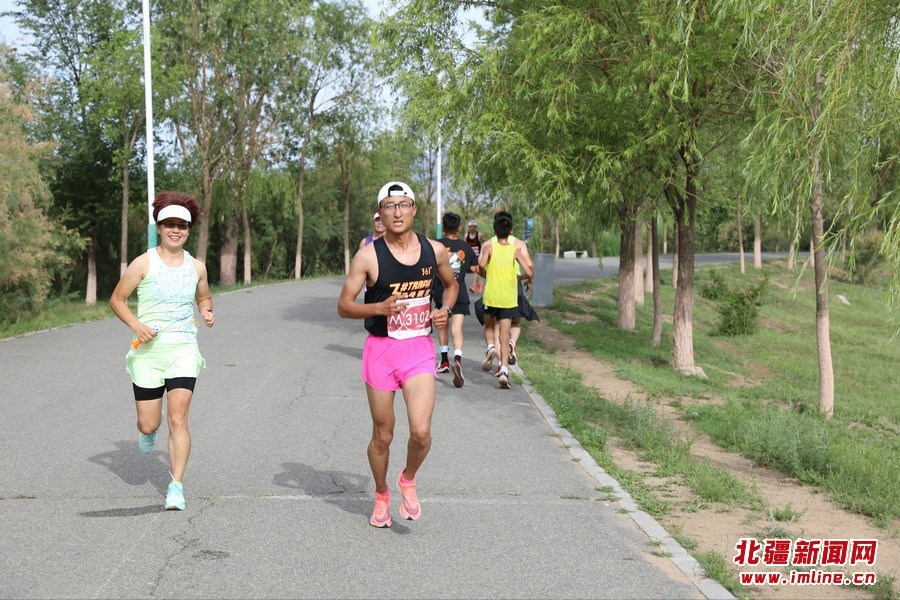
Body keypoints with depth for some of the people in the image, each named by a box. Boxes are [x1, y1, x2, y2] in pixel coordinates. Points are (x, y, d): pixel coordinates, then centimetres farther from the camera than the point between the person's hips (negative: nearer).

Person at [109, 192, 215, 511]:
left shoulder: (196, 266, 5)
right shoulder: (143, 263, -4)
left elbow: (204, 298, 23)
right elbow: (116, 299, 3)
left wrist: (208, 312, 0)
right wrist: (137, 325, -12)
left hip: (184, 350, 1)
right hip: (148, 350, -1)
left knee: (178, 419, -11)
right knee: (148, 424, 4)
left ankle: (177, 486, -3)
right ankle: (147, 433, 43)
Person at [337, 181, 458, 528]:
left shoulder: (434, 251, 1)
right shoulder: (368, 256, -8)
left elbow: (451, 284, 21)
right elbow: (344, 306, -6)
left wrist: (446, 310, 0)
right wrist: (379, 308, -23)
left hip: (419, 349, 1)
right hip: (380, 349, -1)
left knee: (421, 431, -15)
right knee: (383, 436, 8)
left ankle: (408, 480, 17)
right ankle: (381, 496, 35)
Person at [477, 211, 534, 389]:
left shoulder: (489, 245, -4)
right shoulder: (517, 248, -1)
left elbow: (481, 264, -21)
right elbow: (529, 272, -5)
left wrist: (484, 274, 0)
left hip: (490, 295, 0)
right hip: (509, 298, 0)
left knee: (489, 326, 24)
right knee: (504, 335, 2)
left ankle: (490, 347, -5)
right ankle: (504, 370, -12)